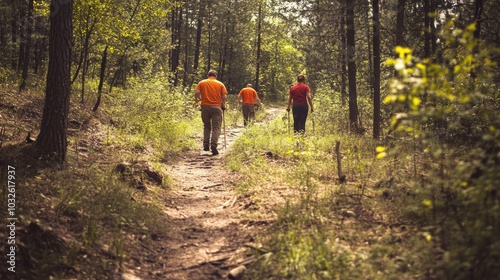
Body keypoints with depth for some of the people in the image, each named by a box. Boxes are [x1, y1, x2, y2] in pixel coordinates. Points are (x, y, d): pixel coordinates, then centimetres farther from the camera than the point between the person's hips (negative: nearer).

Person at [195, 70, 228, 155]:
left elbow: (196, 92, -6)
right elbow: (224, 96, -2)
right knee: (216, 128, -1)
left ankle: (206, 145, 8)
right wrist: (223, 105, 12)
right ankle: (213, 144, -19)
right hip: (216, 107, -1)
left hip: (205, 106, 2)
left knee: (207, 126, 17)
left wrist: (197, 99, 12)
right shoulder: (220, 84, 7)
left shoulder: (202, 83, 8)